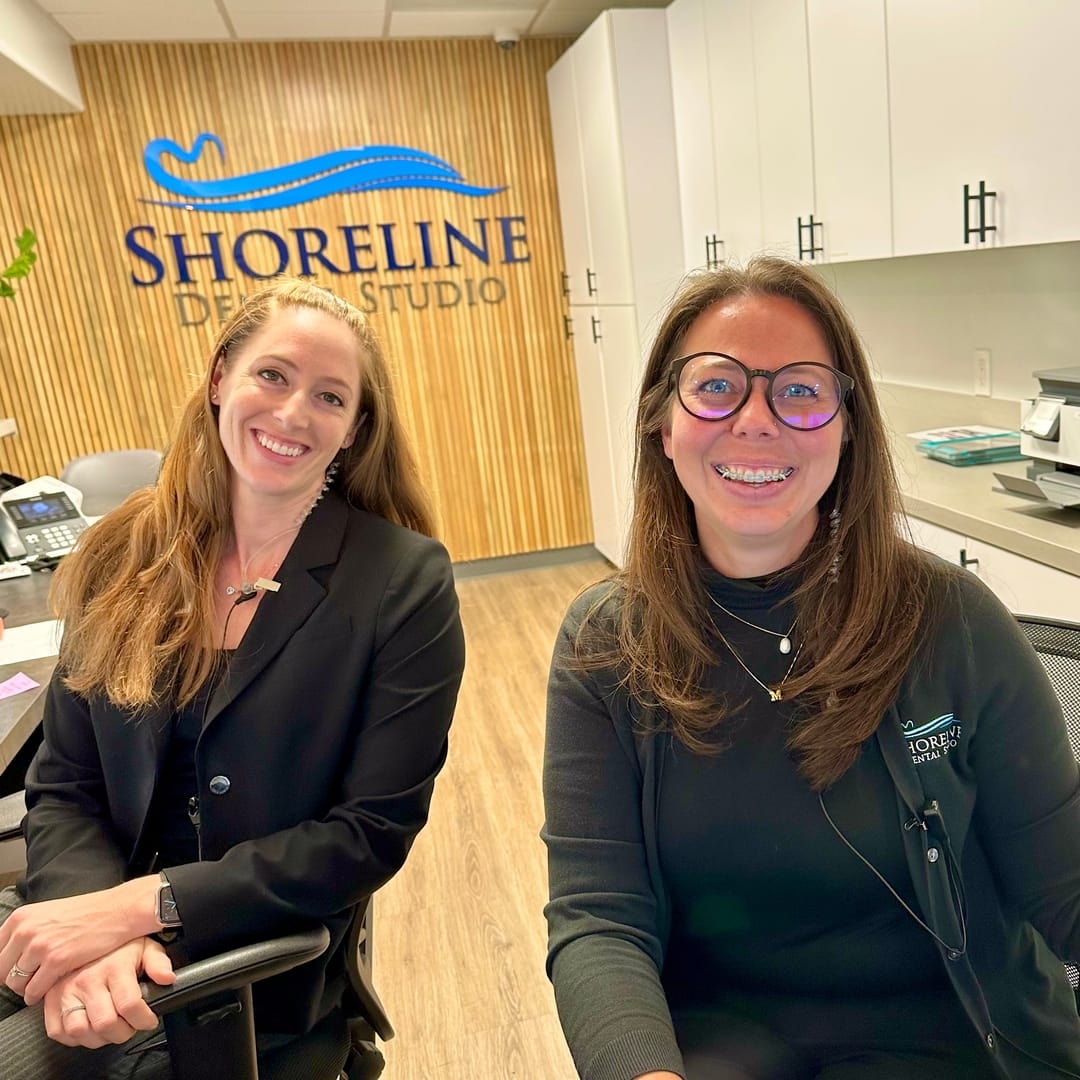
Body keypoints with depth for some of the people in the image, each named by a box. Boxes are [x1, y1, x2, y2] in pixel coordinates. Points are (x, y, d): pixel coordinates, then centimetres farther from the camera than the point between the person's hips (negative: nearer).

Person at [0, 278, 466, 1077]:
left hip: (247, 967, -3)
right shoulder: (128, 556, 1)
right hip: (87, 931, 4)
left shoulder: (405, 583, -12)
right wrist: (91, 921, -18)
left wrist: (141, 906, -20)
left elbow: (372, 832, -14)